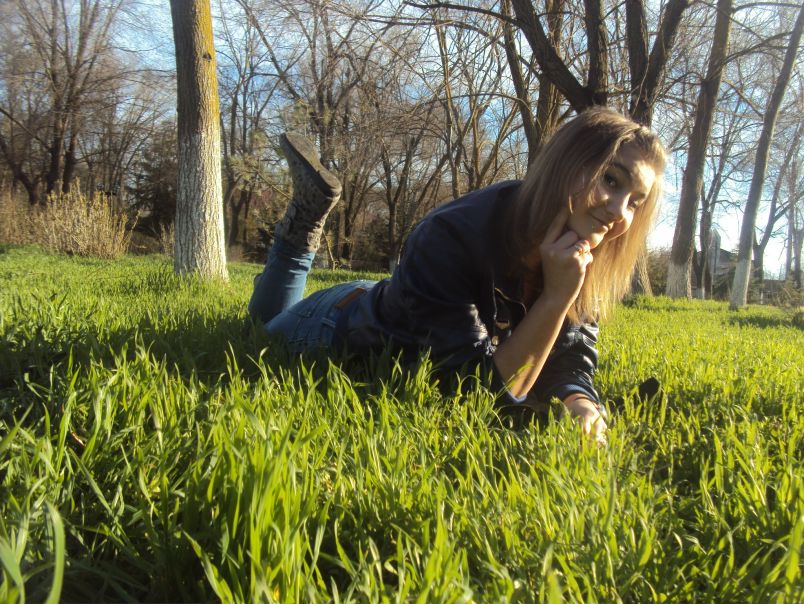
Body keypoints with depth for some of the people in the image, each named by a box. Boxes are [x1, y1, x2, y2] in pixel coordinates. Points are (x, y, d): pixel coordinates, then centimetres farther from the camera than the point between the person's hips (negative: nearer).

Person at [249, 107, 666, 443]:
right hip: (344, 324, -4)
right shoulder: (450, 239, -41)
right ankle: (308, 219, 22)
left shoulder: (587, 262, -23)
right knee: (268, 319, 27)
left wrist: (579, 404, -42)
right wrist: (555, 296, -46)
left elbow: (570, 364, -21)